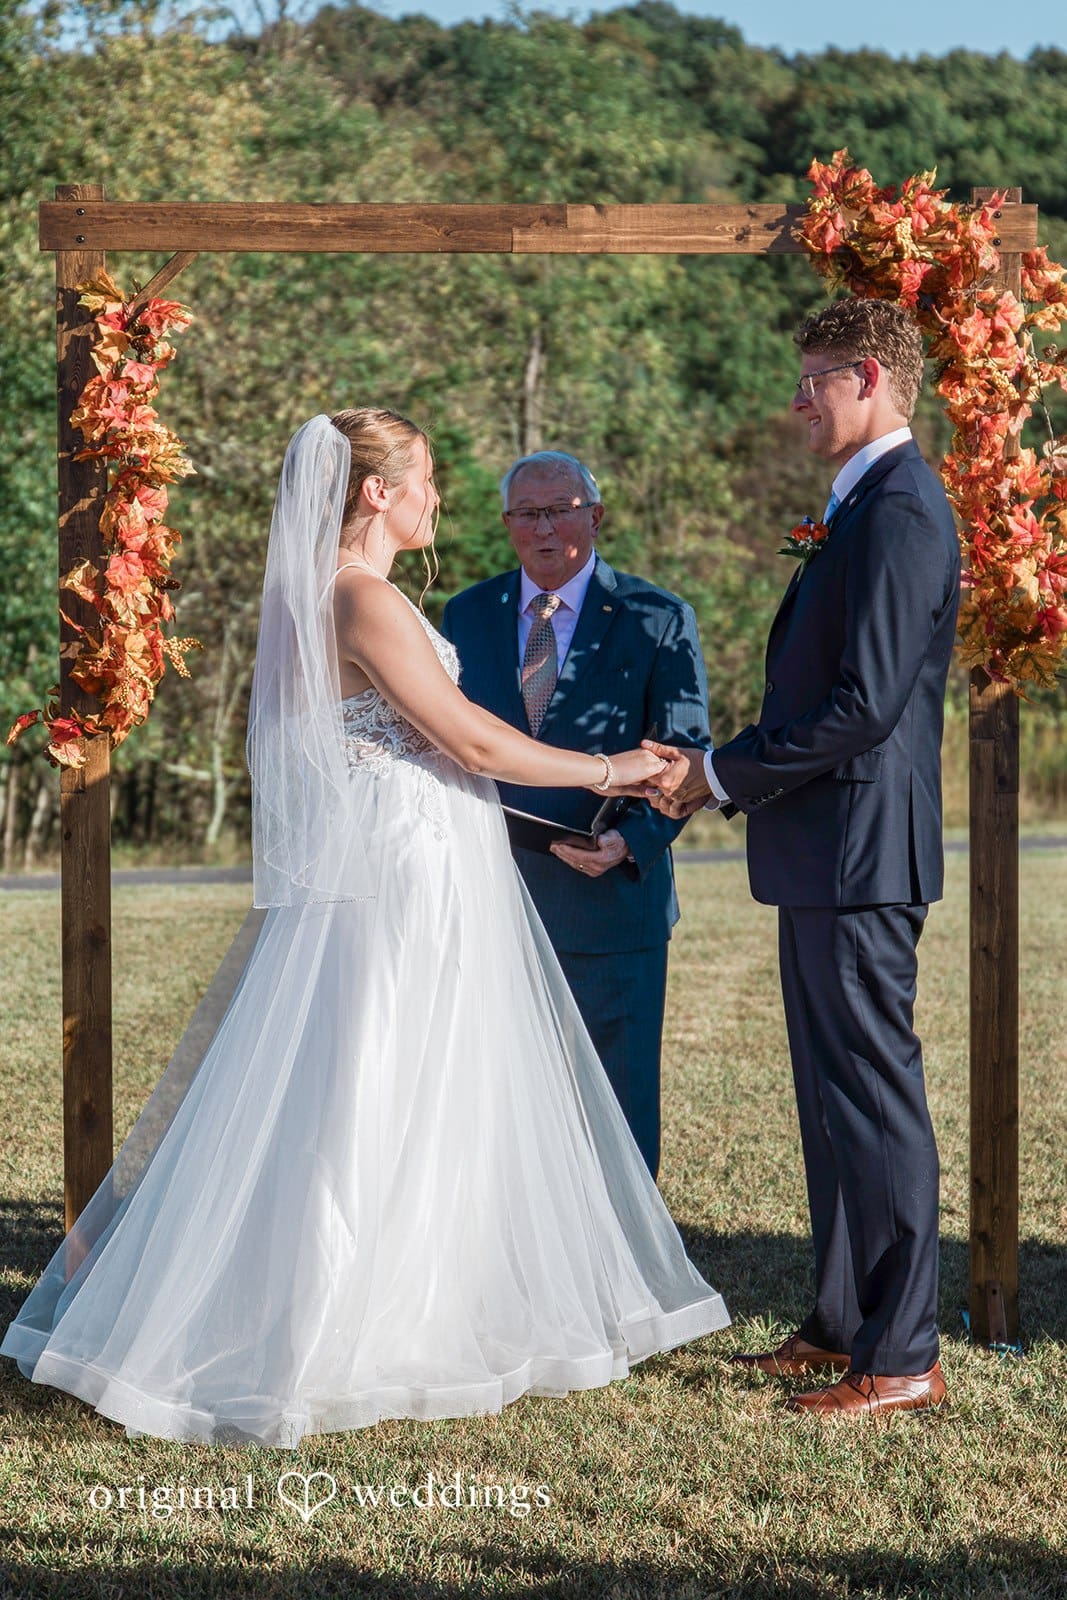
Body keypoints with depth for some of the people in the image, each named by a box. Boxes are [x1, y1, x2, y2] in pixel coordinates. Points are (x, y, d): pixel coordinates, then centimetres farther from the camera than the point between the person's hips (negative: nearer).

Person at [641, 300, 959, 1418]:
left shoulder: (899, 510, -16)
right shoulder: (868, 505, 17)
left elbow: (866, 703, -23)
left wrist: (723, 775, -15)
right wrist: (721, 770, 12)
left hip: (859, 855, -11)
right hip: (828, 856, 11)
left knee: (875, 1094, -5)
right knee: (834, 1094, 16)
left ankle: (901, 1359, 2)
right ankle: (843, 1323, 27)